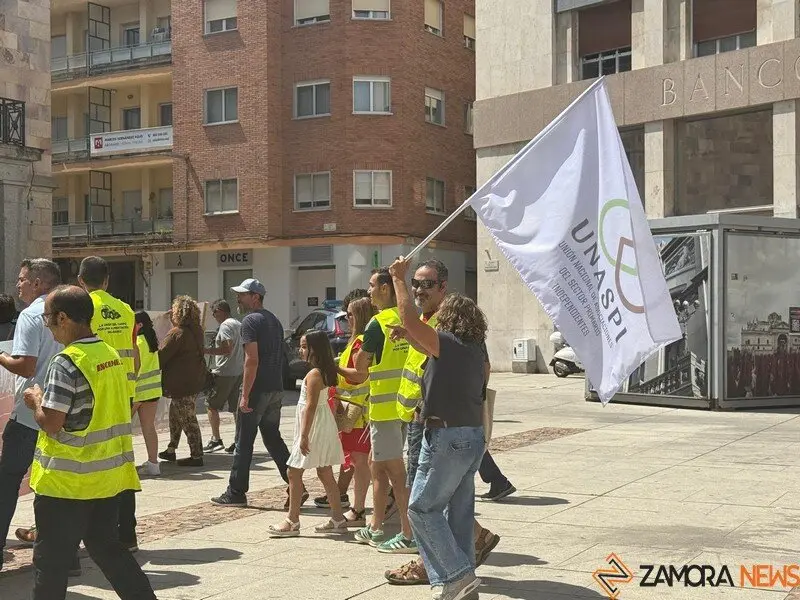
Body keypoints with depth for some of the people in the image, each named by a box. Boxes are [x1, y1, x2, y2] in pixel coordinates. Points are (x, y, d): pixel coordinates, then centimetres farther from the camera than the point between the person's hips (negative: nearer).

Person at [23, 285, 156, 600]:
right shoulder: (111, 355, 6)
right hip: (109, 474, 8)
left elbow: (51, 423, -20)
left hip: (67, 479, -8)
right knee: (106, 546, 19)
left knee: (51, 559, 6)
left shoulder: (65, 363, -18)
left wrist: (36, 400, -1)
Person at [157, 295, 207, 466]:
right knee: (175, 414, 20)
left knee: (188, 419, -4)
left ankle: (196, 455, 0)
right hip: (195, 380, 9)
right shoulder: (196, 332, 8)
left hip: (181, 383, -9)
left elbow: (161, 357, -14)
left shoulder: (177, 333, -18)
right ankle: (171, 450, 29)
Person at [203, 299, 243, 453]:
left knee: (211, 405, 1)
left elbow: (228, 349, -24)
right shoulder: (239, 324, 16)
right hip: (238, 372, 9)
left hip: (224, 373, -9)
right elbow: (245, 349, 20)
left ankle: (216, 439, -3)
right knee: (236, 407, 11)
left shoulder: (225, 326, -13)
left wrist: (207, 351, -19)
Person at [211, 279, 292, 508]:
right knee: (273, 439, 13)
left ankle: (236, 493, 8)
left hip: (257, 390, -8)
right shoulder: (274, 320, 17)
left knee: (244, 442, 1)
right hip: (276, 390, 8)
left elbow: (252, 360, -19)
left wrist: (245, 395, -19)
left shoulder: (250, 321, -11)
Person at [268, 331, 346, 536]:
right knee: (325, 473, 13)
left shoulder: (314, 374, -17)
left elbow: (311, 406, -21)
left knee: (294, 472, -3)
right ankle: (337, 519, 17)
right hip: (324, 428, 10)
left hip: (314, 429, -10)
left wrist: (304, 435, -21)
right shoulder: (325, 372, 11)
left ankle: (292, 522, 1)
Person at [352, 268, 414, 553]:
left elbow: (360, 364, -3)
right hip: (405, 404, 8)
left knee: (396, 471, -3)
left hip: (385, 406, -8)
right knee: (379, 466, 18)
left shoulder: (379, 323, -14)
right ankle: (375, 528, 28)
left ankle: (409, 536, 0)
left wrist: (364, 374, 18)